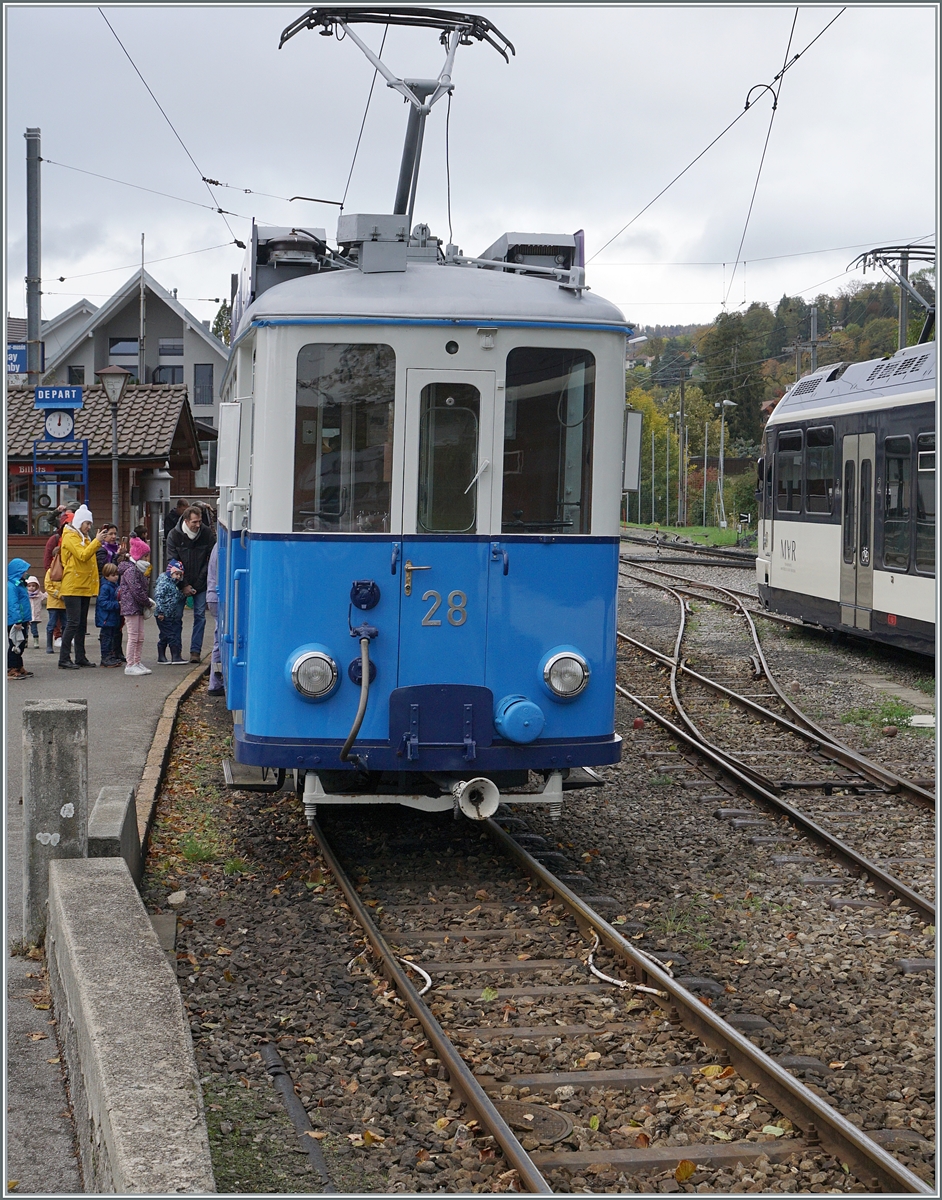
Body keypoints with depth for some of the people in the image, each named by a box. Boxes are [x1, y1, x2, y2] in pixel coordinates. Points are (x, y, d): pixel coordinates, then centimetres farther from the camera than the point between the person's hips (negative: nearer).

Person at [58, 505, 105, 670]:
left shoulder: (85, 538, 21)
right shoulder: (70, 537, -8)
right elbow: (83, 555, -21)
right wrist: (97, 541, -22)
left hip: (85, 587, 9)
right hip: (73, 587, -9)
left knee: (82, 623, 10)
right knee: (73, 622, -11)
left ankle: (80, 657, 15)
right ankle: (64, 659, -10)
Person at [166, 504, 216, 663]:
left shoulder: (207, 534, -7)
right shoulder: (174, 535, -8)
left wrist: (200, 582, -9)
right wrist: (184, 585, -11)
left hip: (201, 584, 0)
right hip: (181, 583, 0)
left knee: (200, 616, -2)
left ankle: (195, 651, 4)